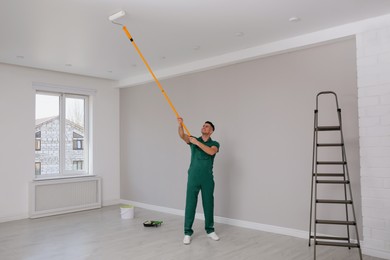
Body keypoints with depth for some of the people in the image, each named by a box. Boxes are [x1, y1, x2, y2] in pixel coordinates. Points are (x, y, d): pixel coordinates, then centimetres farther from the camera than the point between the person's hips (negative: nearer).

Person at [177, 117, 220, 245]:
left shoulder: (214, 144, 4)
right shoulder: (193, 140, 7)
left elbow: (211, 152, -20)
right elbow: (182, 135, -14)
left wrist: (197, 143, -23)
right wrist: (180, 125, -33)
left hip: (208, 179, 0)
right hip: (193, 178, 0)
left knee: (208, 204, 10)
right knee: (190, 204, 0)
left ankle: (210, 230, 26)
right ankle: (187, 232, 10)